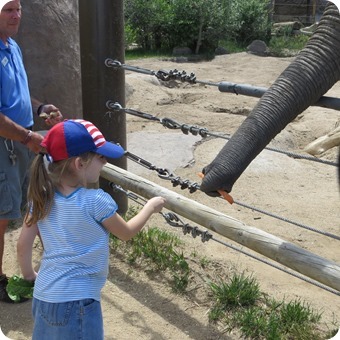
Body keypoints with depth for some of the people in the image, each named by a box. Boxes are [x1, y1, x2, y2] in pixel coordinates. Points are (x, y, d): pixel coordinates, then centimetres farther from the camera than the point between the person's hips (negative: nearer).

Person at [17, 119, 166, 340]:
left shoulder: (41, 197, -3)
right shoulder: (96, 201, -19)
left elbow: (23, 244, 3)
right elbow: (126, 233, -2)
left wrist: (29, 274, 21)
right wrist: (151, 207, 12)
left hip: (43, 296, 6)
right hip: (77, 301, -6)